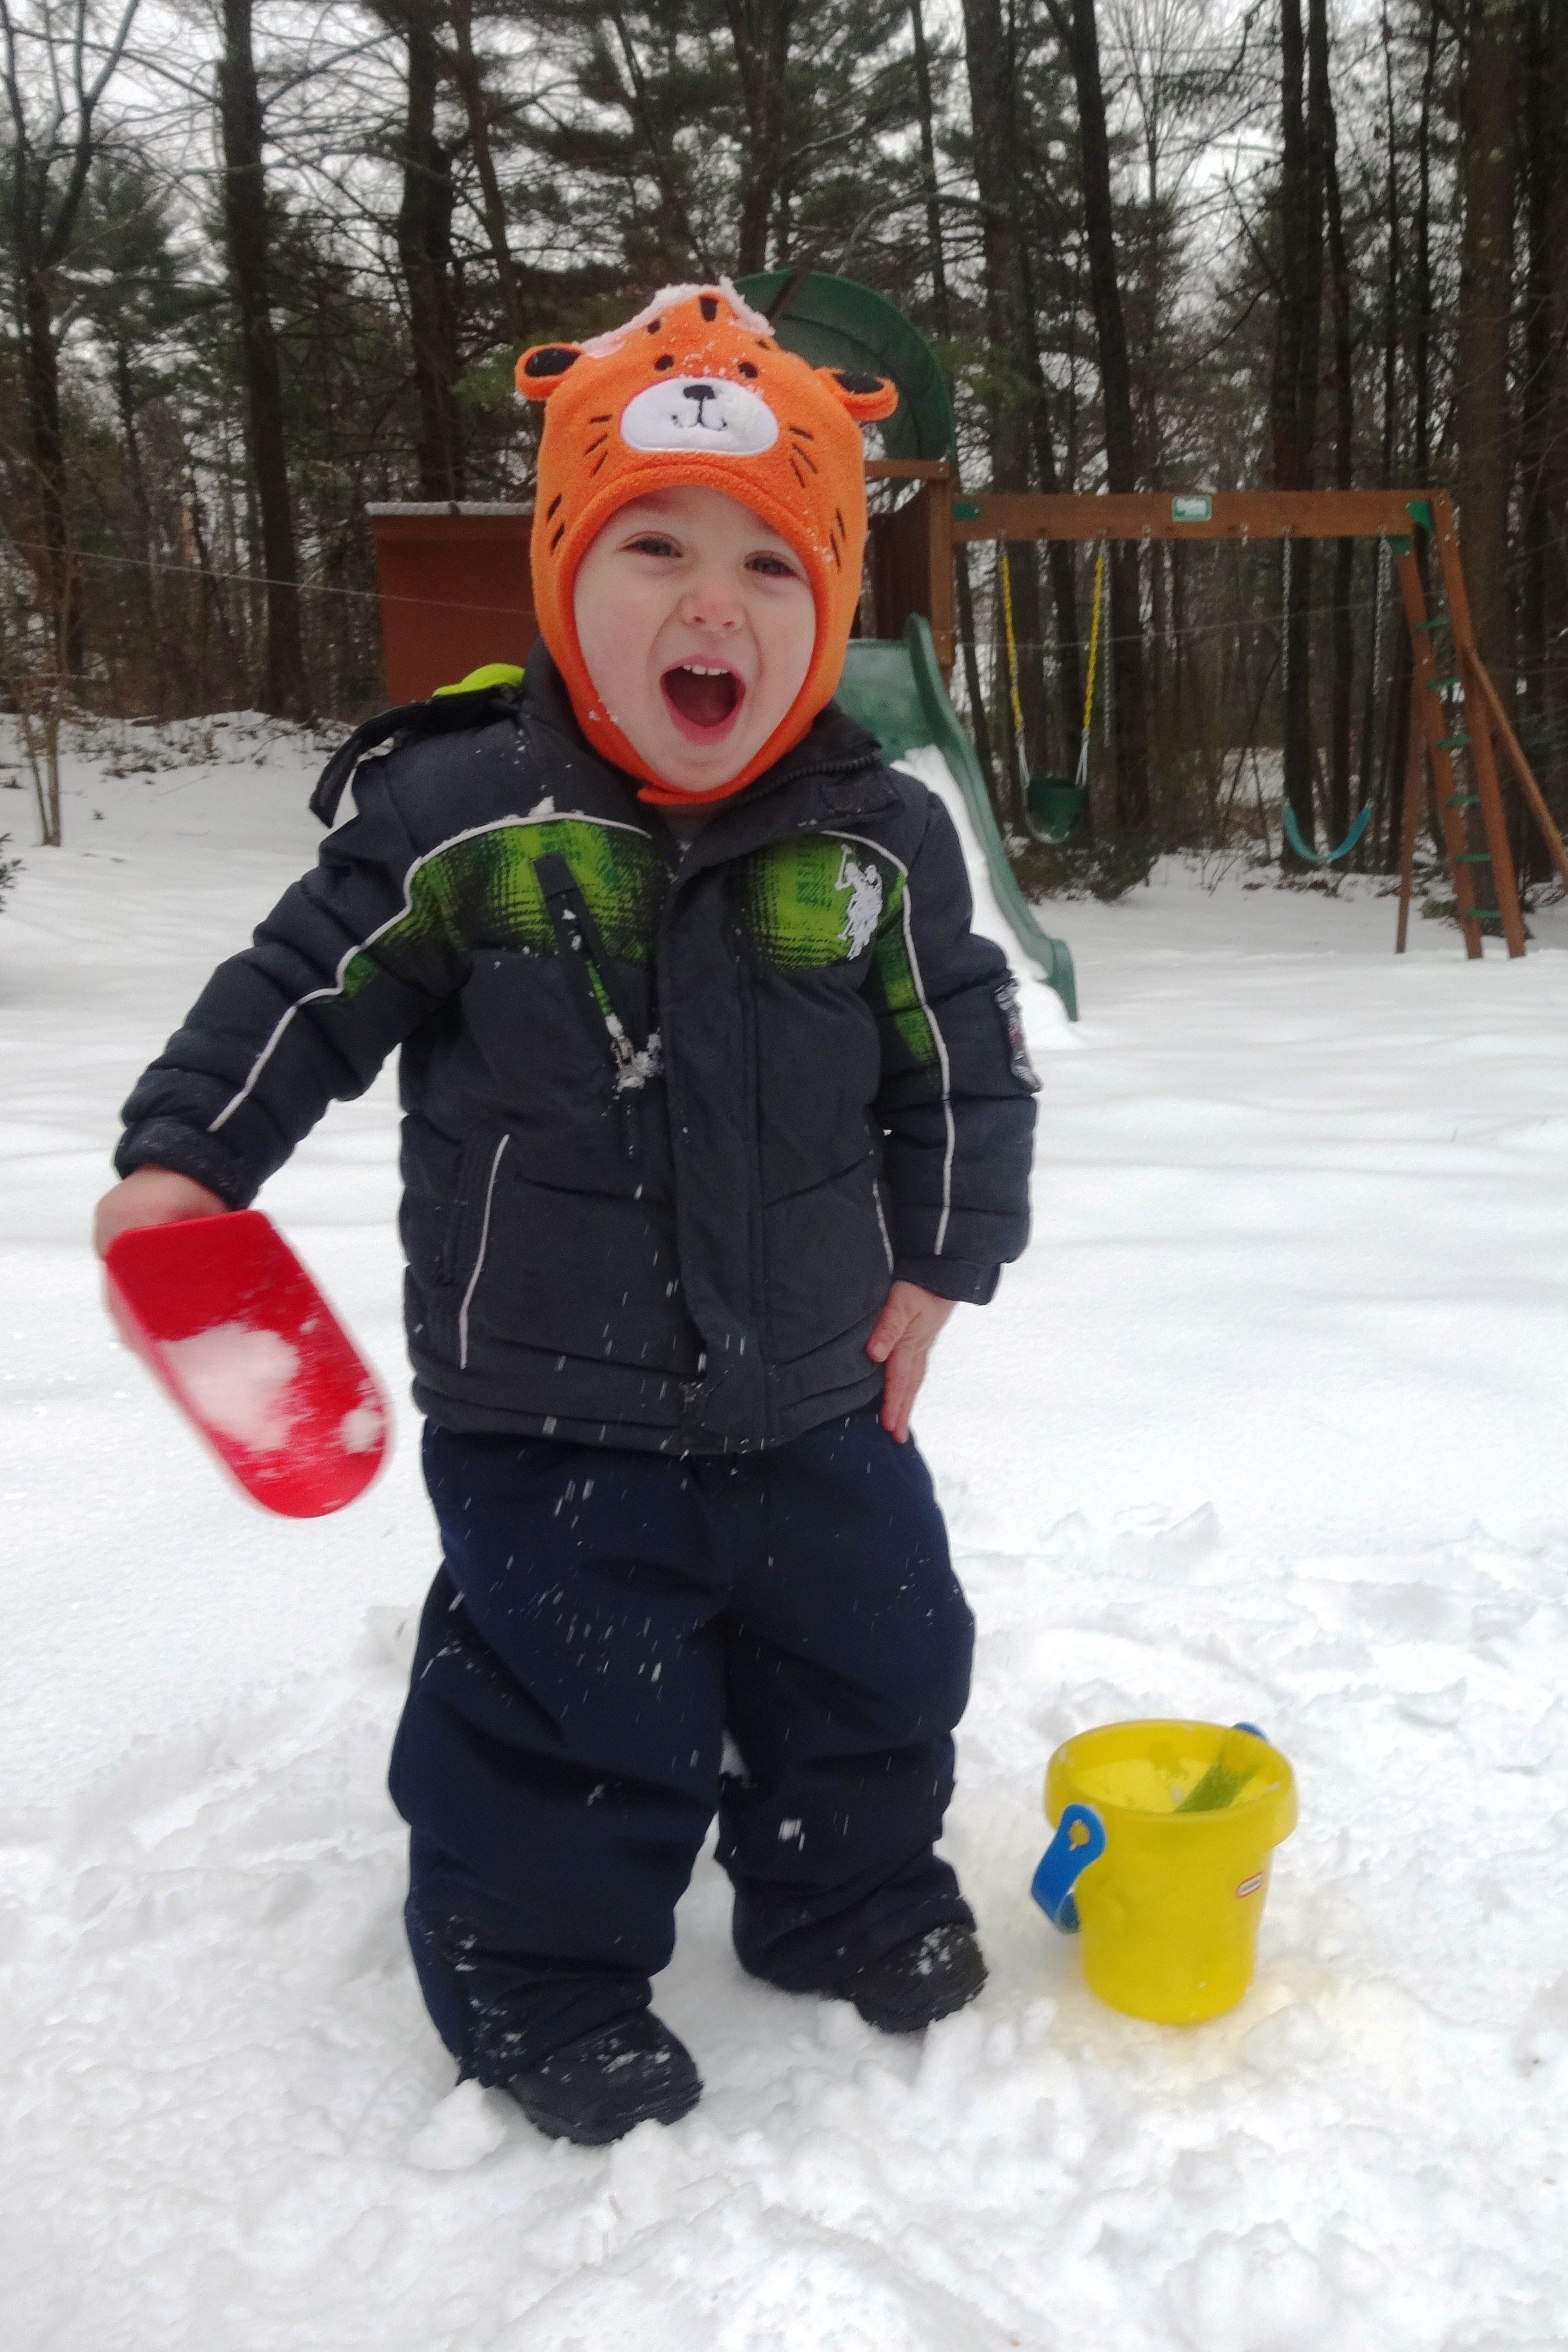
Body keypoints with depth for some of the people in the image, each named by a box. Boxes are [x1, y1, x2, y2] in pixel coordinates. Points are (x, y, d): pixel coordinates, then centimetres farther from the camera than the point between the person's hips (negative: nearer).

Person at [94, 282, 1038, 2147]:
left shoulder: (879, 839, -6)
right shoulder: (456, 810, -14)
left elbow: (963, 1059, 5)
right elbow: (302, 988, -3)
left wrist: (943, 1258, 5)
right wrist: (178, 1156, -8)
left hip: (813, 1398, 4)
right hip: (544, 1415, -3)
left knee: (874, 1662, 20)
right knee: (572, 1712, 6)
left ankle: (848, 1898, 47)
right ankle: (540, 1980, 33)